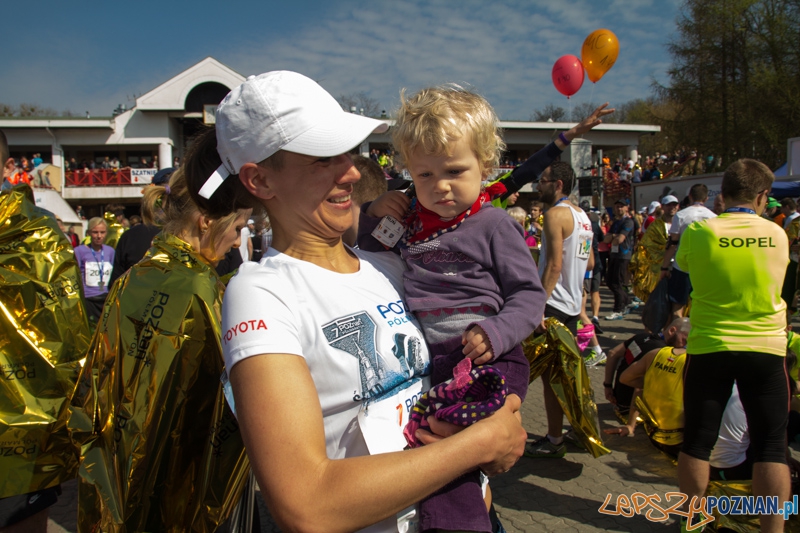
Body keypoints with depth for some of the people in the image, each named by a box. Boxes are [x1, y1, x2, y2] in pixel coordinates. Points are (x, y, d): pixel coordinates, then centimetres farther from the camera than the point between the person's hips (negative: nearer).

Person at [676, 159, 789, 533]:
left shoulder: (698, 232, -8)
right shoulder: (777, 235, -2)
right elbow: (776, 282, 14)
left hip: (709, 348, 0)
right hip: (765, 348, 1)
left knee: (697, 440, 11)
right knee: (771, 446, 9)